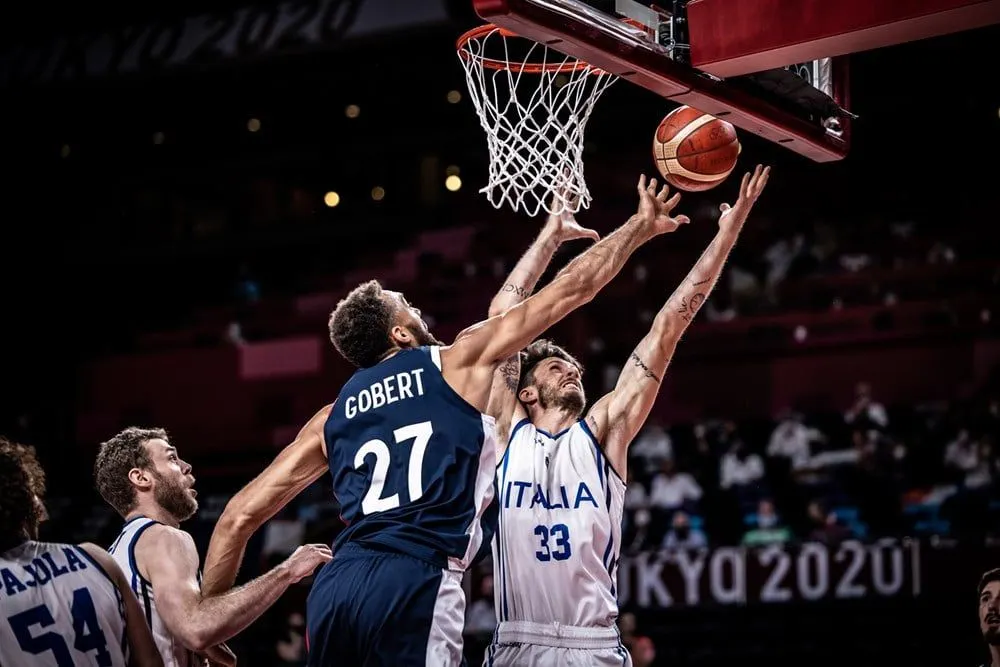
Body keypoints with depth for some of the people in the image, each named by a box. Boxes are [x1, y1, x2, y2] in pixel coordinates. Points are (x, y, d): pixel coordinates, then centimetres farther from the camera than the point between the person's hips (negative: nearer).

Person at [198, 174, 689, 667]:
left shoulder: (334, 416, 24)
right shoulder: (458, 362, 13)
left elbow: (240, 514, 19)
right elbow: (571, 290, 17)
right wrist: (640, 227, 30)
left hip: (336, 584, 6)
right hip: (415, 582, -6)